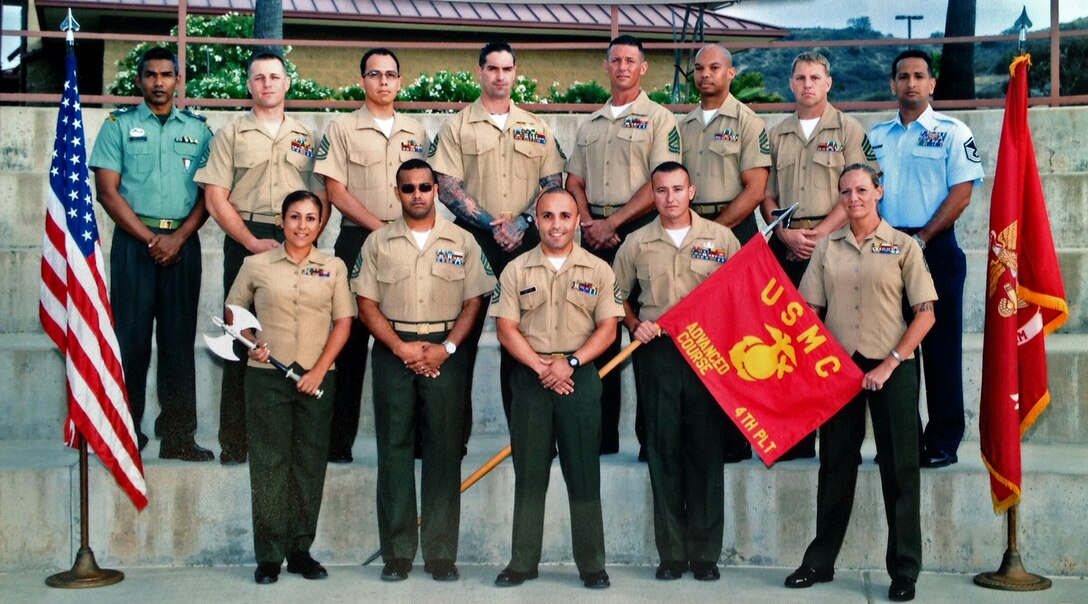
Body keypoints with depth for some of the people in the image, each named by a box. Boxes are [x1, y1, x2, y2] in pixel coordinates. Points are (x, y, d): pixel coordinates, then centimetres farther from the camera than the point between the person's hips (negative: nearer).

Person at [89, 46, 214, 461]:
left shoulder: (197, 129, 12)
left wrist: (179, 238, -8)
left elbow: (208, 193, 7)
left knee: (179, 338, 2)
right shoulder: (119, 125, 7)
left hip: (183, 242, 2)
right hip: (134, 239, -2)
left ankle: (178, 437, 5)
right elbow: (108, 192, -1)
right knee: (131, 337, -3)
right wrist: (150, 239, -9)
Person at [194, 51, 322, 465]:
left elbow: (323, 199, 13)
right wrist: (253, 242, -9)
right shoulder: (231, 136, 9)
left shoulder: (306, 138, 16)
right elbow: (216, 199, 1)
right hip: (246, 242, -2)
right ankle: (235, 441, 1)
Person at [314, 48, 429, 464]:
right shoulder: (343, 129, 4)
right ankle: (339, 437, 1)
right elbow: (335, 190, -4)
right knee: (352, 335, -3)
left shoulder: (416, 133, 16)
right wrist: (380, 227, -12)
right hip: (358, 241, -3)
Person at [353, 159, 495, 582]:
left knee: (444, 450, 0)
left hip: (445, 352, 0)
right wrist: (401, 348, -9)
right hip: (393, 349, 0)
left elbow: (473, 302, 4)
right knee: (394, 448, 1)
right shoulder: (378, 243, 7)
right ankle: (397, 553, 7)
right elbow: (366, 303, 3)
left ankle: (442, 552, 6)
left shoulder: (461, 242, 7)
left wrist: (446, 348, -9)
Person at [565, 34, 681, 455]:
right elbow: (574, 182, 18)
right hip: (595, 233, 6)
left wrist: (612, 222, -13)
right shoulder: (590, 124, 18)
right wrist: (589, 223, -1)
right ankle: (602, 433, 12)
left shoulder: (659, 119, 0)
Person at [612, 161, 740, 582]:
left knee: (706, 449, 1)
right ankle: (671, 553, 10)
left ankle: (706, 553, 9)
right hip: (657, 353, 1)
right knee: (663, 449, 2)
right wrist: (635, 326, -1)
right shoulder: (637, 243, 8)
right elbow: (616, 294, 15)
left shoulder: (721, 237, 5)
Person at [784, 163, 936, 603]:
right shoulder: (827, 248, 8)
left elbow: (925, 313, -4)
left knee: (899, 468, 1)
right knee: (836, 464, 9)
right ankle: (821, 561, 18)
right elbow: (810, 310, 8)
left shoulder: (902, 246, 0)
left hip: (891, 369, -3)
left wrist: (890, 364, -11)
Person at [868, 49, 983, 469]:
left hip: (934, 247, -4)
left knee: (940, 347, -2)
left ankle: (943, 442, 4)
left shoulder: (952, 132, 1)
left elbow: (961, 193, -7)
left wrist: (921, 239, -13)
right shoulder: (876, 136, 14)